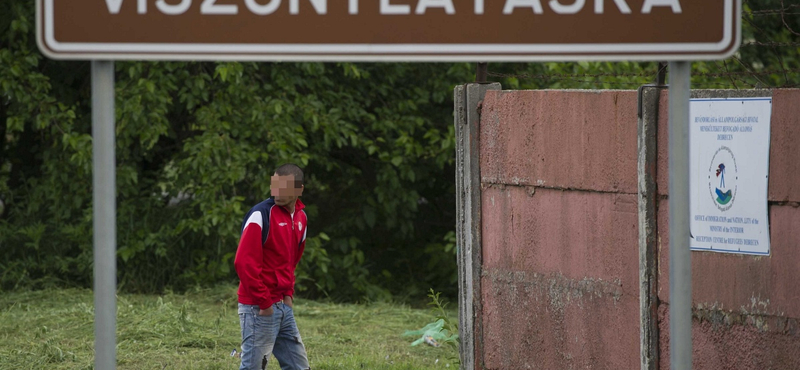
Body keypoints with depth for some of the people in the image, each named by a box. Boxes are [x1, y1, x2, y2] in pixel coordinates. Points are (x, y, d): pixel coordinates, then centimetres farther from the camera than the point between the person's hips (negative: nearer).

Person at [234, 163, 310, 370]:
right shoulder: (262, 215, -14)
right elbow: (244, 261, -20)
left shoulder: (300, 218, 11)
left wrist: (288, 294, 11)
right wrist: (263, 301, -17)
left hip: (284, 306, 8)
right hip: (259, 308, -8)